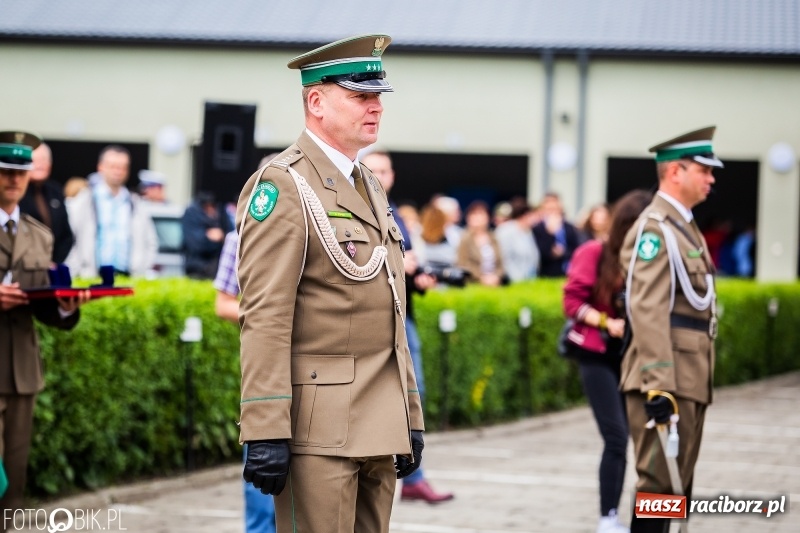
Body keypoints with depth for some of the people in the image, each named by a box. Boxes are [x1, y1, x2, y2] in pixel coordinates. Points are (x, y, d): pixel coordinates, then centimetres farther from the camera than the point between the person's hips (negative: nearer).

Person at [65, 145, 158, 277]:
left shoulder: (136, 205, 14)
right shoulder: (82, 202, 5)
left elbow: (150, 243, 18)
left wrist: (141, 272, 5)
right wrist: (75, 274, -6)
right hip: (90, 280, -3)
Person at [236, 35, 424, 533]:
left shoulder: (370, 187, 18)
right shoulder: (282, 186, -9)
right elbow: (264, 318, -17)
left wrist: (410, 417, 17)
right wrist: (266, 433, -22)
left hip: (379, 424, 8)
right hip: (318, 425, -8)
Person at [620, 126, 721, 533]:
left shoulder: (684, 226, 18)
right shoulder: (654, 228, -13)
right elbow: (647, 312, -21)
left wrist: (700, 380, 20)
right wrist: (658, 387, -27)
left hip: (691, 380, 10)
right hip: (668, 382, -10)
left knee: (678, 485, 13)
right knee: (660, 484, -8)